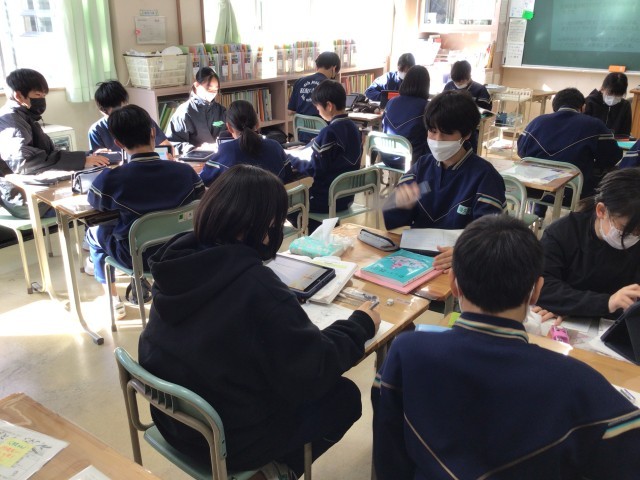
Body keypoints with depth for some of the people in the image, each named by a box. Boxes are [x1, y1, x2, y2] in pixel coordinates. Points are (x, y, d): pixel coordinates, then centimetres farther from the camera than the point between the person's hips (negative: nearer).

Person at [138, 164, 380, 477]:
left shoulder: (178, 255, -10)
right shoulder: (256, 285, -32)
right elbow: (313, 370, -22)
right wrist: (362, 324, -6)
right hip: (227, 438, -7)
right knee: (345, 396, 13)